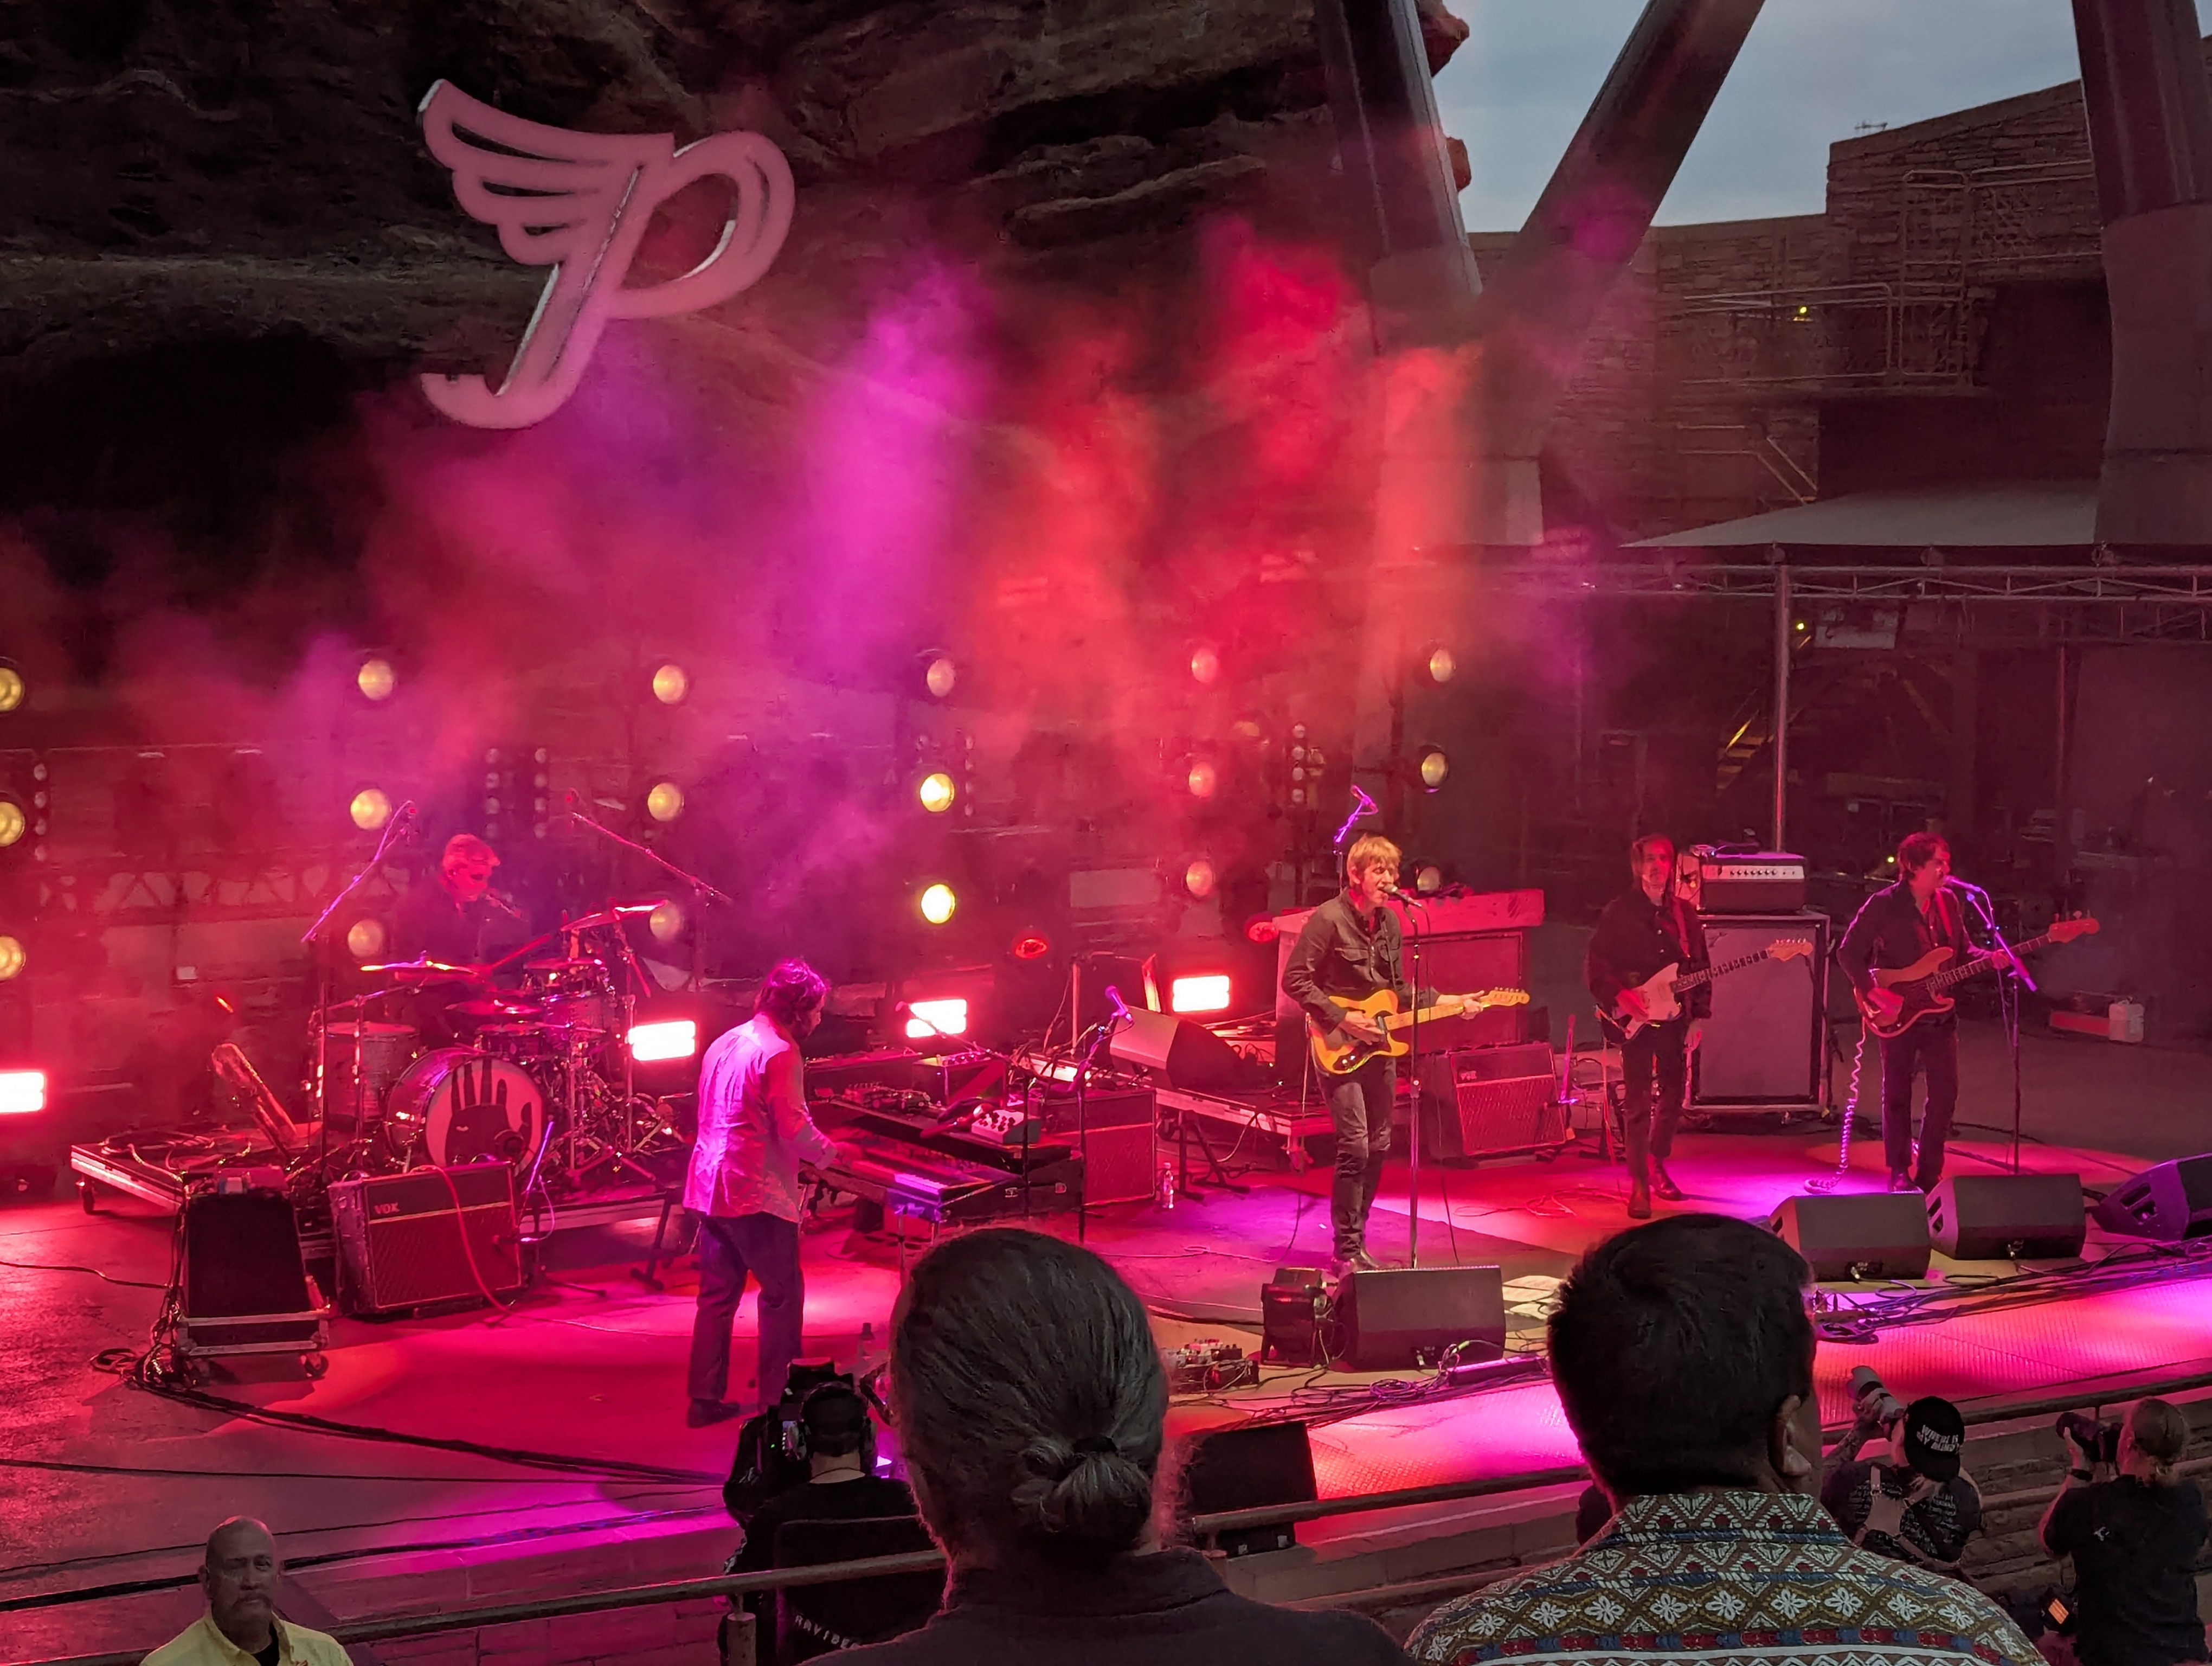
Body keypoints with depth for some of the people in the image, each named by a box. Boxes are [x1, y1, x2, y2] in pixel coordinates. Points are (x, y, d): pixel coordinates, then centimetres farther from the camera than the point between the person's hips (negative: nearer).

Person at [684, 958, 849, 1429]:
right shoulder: (778, 1054, -15)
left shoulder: (725, 1043, 14)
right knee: (783, 1294, 2)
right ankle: (776, 1400, 5)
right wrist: (829, 1152, 2)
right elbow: (795, 1130, -18)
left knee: (717, 1296, 12)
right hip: (756, 1194, -9)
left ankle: (706, 1399, 13)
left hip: (709, 1187, 9)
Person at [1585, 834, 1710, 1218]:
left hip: (1675, 1018, 5)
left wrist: (1699, 1017, 6)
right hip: (1634, 1020, -5)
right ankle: (1639, 1185, -4)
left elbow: (1701, 968, 12)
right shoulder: (1619, 912, -4)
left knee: (1673, 1097, 12)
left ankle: (1656, 1165, 33)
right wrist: (1620, 996, -20)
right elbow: (1595, 965, -6)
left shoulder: (1684, 913, 9)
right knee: (1637, 1103, -8)